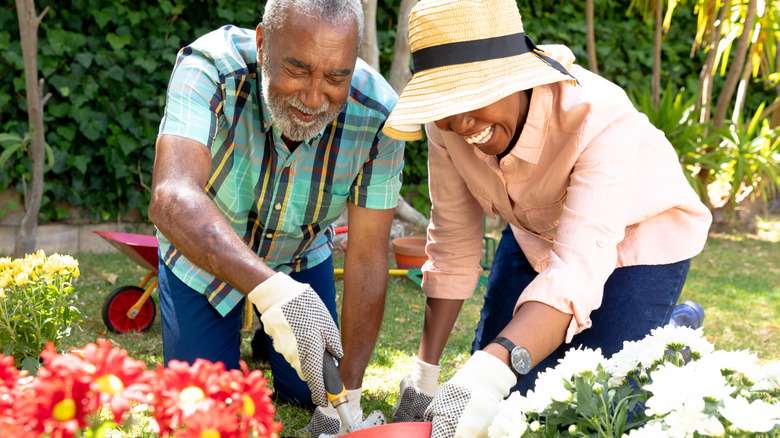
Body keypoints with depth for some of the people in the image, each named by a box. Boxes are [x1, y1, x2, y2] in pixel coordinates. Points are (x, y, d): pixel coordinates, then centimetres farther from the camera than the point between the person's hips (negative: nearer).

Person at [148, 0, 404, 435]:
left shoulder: (377, 115, -31)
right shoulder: (208, 69, -37)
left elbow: (368, 259, -25)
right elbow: (172, 199, -51)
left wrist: (347, 399, -25)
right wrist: (271, 289, -66)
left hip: (301, 253, 2)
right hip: (204, 251, -2)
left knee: (308, 392, 7)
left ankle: (265, 337, 38)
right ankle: (230, 335, 32)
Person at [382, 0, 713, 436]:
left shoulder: (599, 118, -40)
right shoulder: (447, 124, -23)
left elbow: (578, 268, -47)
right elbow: (453, 244, -13)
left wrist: (493, 369, -62)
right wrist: (425, 372, -14)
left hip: (638, 233, -4)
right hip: (535, 233, 5)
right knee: (503, 402, 4)